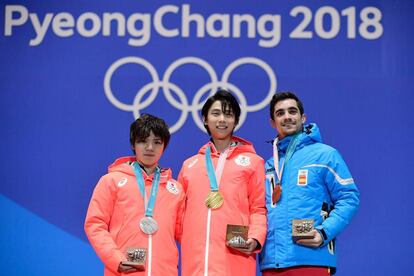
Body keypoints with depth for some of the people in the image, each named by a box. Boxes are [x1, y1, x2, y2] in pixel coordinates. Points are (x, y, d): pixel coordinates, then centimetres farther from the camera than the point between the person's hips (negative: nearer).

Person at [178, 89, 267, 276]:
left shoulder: (252, 161, 13)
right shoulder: (189, 165, 22)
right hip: (194, 260, 3)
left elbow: (258, 208, 7)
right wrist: (187, 242, 8)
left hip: (235, 260, -3)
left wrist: (255, 238, -10)